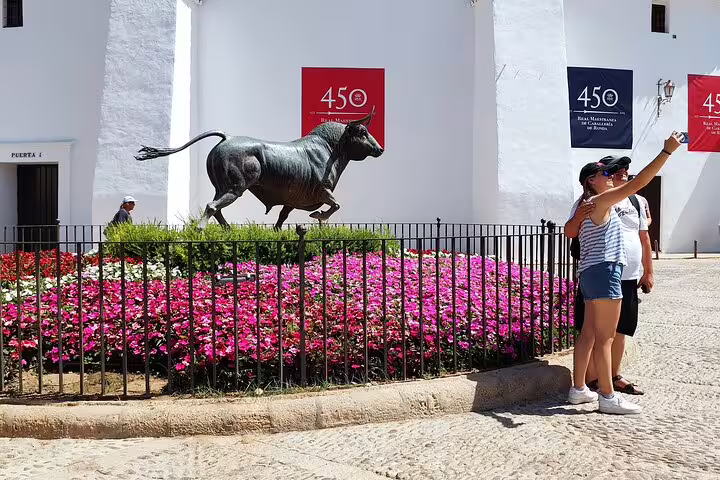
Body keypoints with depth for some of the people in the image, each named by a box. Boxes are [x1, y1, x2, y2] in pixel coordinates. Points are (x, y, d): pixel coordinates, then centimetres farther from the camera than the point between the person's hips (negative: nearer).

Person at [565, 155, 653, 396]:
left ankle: (614, 376, 28)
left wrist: (648, 272, 17)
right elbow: (570, 232, -9)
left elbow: (644, 237, 17)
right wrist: (579, 215, -30)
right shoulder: (591, 202, -4)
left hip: (628, 279, 6)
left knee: (620, 329, 14)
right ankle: (591, 381, 8)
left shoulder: (636, 201, 12)